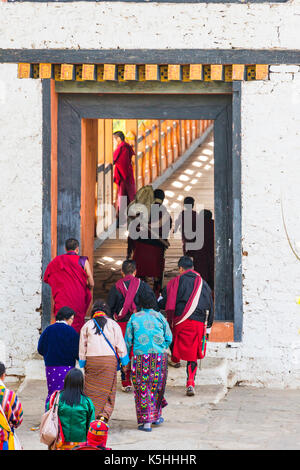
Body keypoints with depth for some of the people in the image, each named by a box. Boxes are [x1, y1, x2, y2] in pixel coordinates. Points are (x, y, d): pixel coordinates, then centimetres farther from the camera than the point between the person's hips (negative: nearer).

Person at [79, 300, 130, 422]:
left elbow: (82, 347, 10)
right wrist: (124, 362, 8)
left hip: (92, 360, 1)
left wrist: (83, 364, 17)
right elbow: (120, 344, 3)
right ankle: (104, 415, -11)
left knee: (92, 390, 8)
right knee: (108, 390, 4)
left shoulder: (87, 326, 8)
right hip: (109, 359, -1)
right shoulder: (113, 324, 4)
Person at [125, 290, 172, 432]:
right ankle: (156, 415, 25)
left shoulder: (134, 318, 3)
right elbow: (169, 338, 5)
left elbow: (128, 340, 4)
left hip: (140, 356, -1)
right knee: (157, 386, 16)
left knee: (142, 388, 1)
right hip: (159, 356, 1)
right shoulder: (159, 317, 4)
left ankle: (146, 421, -4)